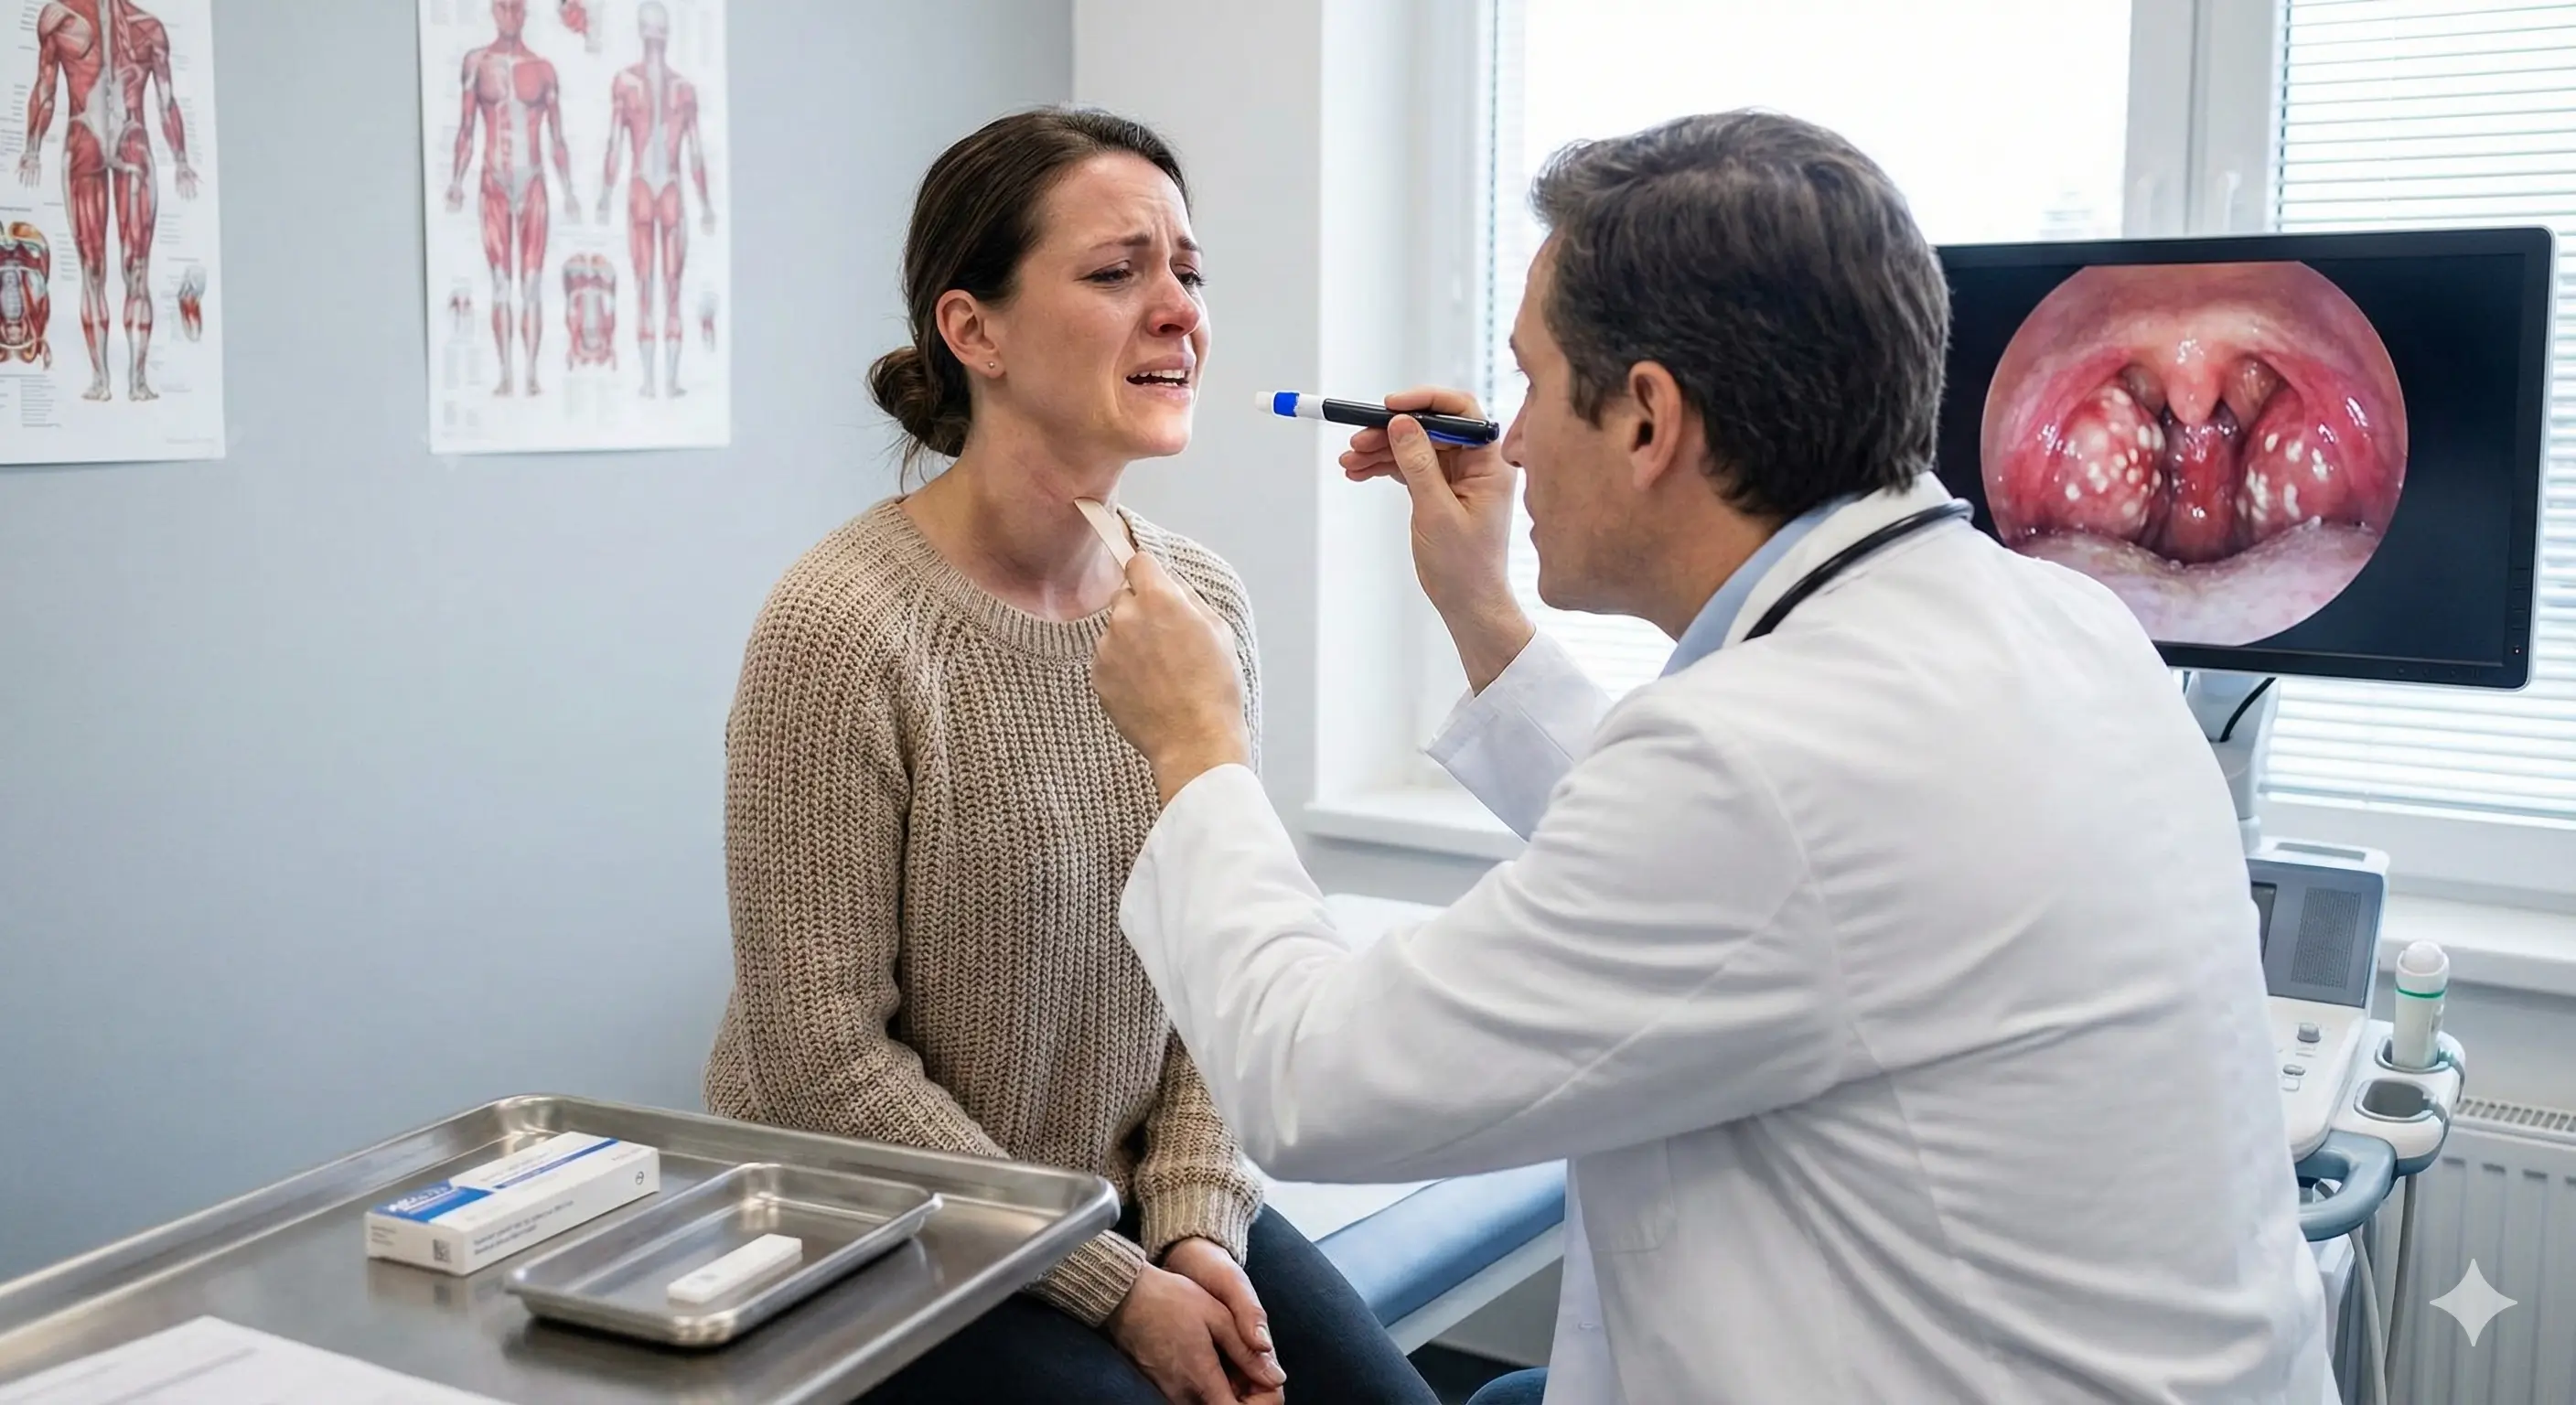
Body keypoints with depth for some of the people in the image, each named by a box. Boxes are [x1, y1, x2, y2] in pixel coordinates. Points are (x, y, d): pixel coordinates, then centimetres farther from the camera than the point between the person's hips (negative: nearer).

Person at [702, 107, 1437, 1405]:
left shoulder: (1205, 602, -3)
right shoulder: (841, 628, -20)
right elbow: (822, 1057, -18)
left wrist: (1196, 1224, -8)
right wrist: (1114, 1288, -16)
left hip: (1130, 1194, 5)